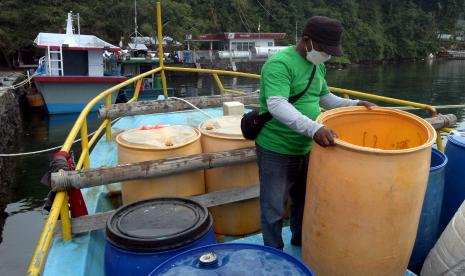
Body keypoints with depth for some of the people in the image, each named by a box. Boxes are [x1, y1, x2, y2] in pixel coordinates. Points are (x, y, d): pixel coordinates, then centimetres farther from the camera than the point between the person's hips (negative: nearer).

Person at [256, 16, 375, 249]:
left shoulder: (317, 66, 6)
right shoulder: (279, 64, -21)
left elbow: (325, 98, 20)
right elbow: (277, 105, -34)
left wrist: (353, 104, 6)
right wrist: (313, 128, -45)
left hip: (305, 148, 8)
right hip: (276, 151, -8)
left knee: (304, 201, 25)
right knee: (274, 209, 7)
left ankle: (301, 242, 48)